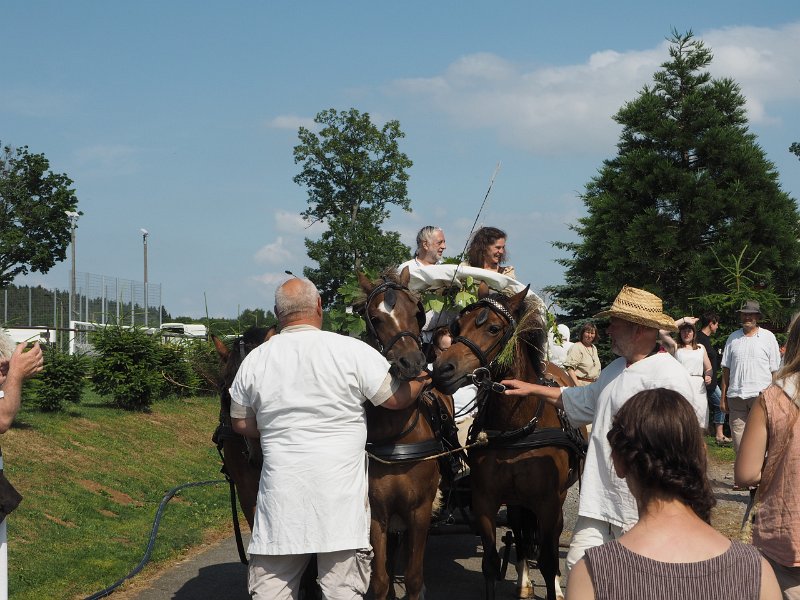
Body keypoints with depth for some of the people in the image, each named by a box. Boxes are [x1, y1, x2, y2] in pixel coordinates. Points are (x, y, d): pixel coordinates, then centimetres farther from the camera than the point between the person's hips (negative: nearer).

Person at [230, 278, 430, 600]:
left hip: (281, 494, 2)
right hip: (340, 494, -2)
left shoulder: (254, 360, 2)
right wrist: (423, 378, 20)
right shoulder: (353, 351, -7)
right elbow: (397, 398, 1)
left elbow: (241, 424, 11)